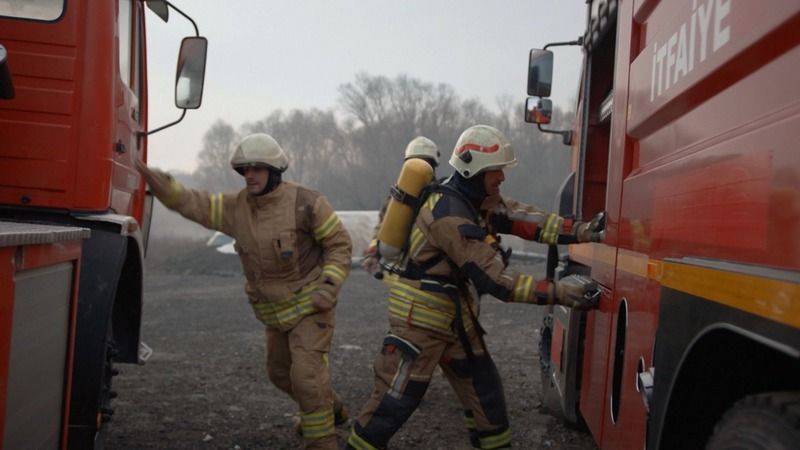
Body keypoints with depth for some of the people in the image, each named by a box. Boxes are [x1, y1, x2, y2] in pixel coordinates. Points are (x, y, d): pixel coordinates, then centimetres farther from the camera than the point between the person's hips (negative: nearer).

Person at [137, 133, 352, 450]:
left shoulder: (305, 203, -20)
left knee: (306, 373, -16)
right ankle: (329, 409, 44)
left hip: (311, 304, -7)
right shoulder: (237, 207, -5)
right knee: (281, 372, 21)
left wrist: (329, 286, -27)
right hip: (278, 310, 7)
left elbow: (340, 244, -14)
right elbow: (191, 204, -5)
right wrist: (156, 180, -21)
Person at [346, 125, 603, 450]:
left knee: (484, 387, 13)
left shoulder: (479, 198, 3)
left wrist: (582, 231, -12)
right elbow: (496, 280, -30)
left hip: (455, 318, 9)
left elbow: (523, 219, -2)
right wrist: (558, 293, -30)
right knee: (396, 400, -1)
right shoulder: (450, 215, -27)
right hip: (420, 318, -9)